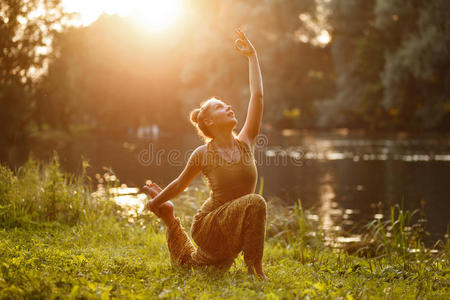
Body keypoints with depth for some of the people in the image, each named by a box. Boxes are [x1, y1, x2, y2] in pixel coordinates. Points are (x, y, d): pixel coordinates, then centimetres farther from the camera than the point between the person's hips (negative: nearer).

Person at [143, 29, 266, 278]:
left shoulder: (245, 143, -2)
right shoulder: (203, 155, -13)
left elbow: (257, 95, -5)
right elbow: (180, 184, 5)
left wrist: (252, 55, -3)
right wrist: (155, 202, 16)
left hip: (228, 235, 6)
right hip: (209, 225, -6)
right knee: (255, 203, -32)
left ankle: (169, 218, 43)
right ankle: (254, 266, -22)